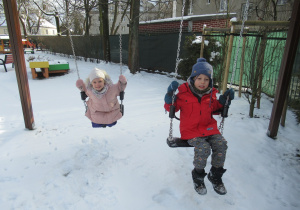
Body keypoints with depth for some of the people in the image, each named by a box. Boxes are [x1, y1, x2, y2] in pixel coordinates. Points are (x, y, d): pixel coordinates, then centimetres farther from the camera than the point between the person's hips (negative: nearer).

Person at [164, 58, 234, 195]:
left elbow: (214, 109, 24)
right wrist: (170, 95, -19)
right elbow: (171, 108, -2)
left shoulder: (210, 94, 8)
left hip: (209, 128, 5)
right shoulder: (183, 92, -7)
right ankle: (198, 176, 3)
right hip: (191, 131, -4)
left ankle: (215, 175, 7)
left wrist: (223, 100, 9)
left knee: (221, 144, -19)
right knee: (203, 148, -28)